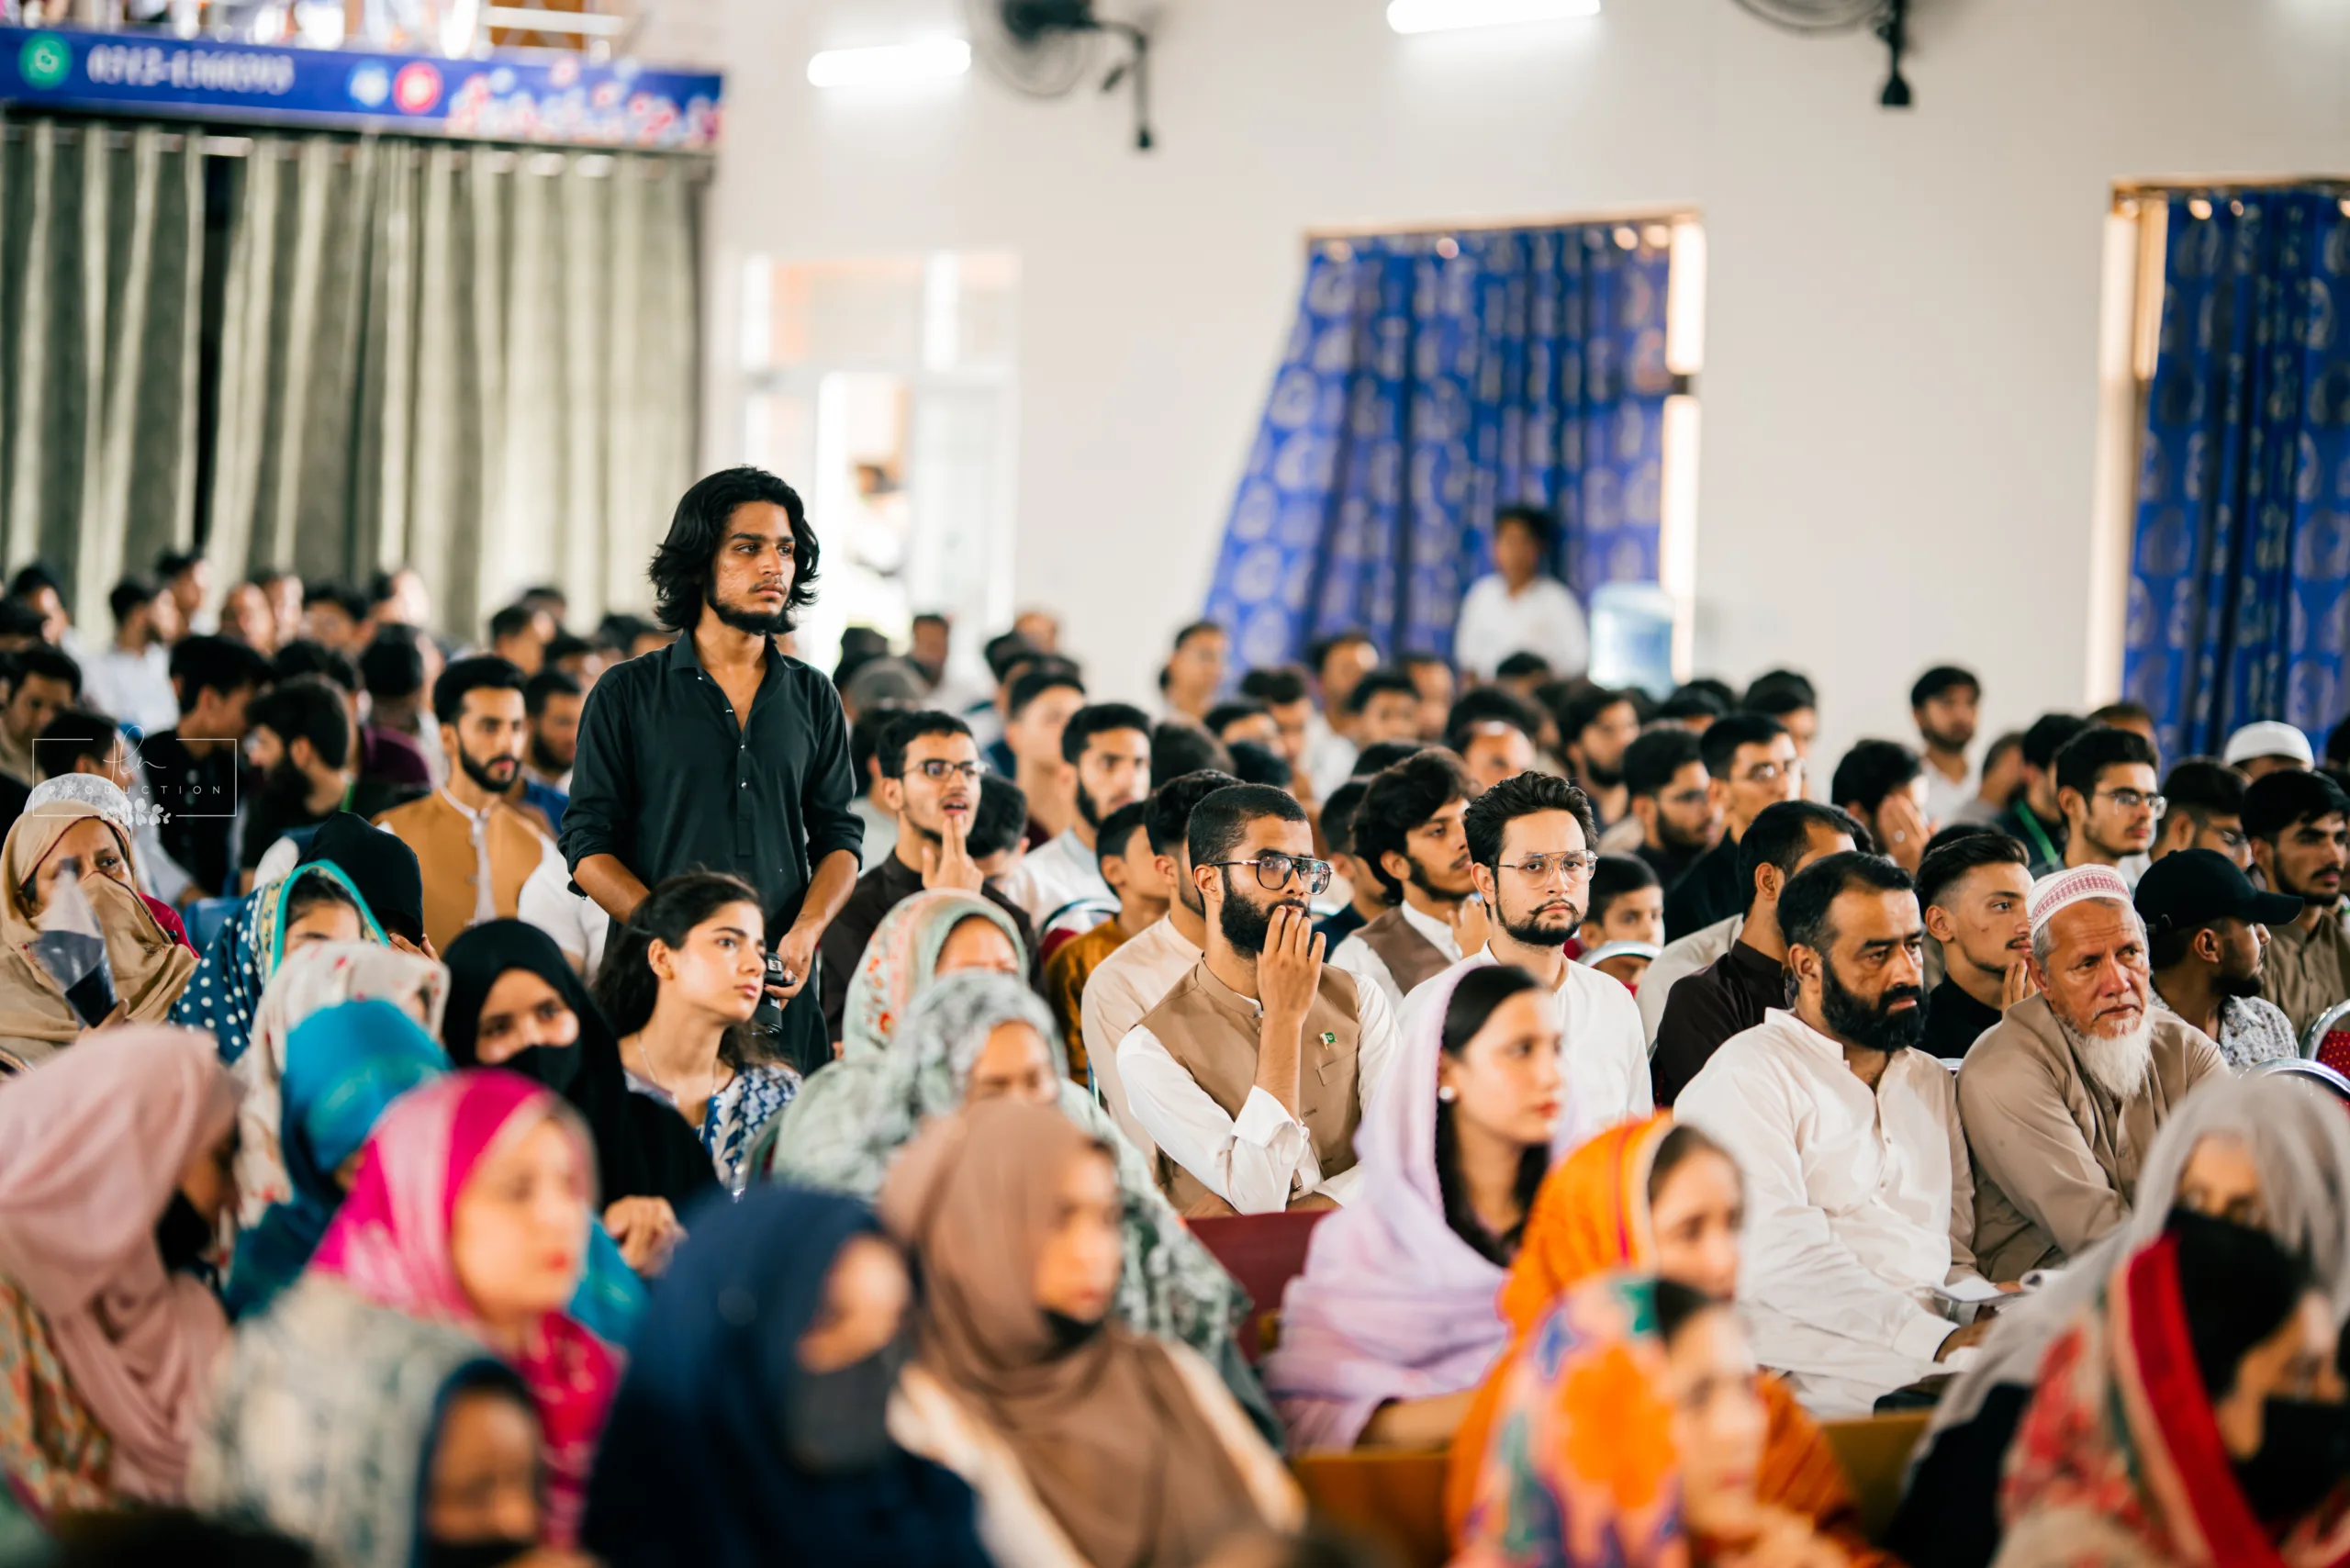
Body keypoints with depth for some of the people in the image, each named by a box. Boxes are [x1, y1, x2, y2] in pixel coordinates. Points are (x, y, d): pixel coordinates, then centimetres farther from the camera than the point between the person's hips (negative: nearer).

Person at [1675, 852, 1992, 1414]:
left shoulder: (1932, 1081, 26)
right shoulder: (1747, 1077, 1)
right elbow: (1779, 1257, -13)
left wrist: (1990, 1310, -4)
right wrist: (1939, 1340, -22)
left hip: (1933, 1349, 7)